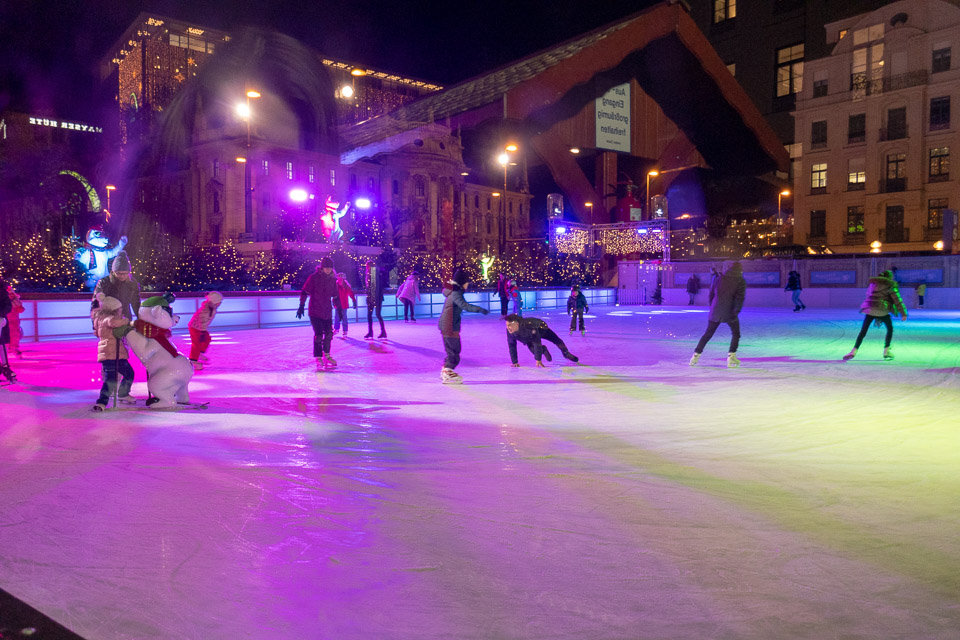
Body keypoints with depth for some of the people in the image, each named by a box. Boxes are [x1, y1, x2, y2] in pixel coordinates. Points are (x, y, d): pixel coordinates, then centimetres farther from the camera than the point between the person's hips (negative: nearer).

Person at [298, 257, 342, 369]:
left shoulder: (333, 279, 6)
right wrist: (301, 306, -11)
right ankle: (318, 358, 5)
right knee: (318, 334, -7)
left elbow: (335, 296, 16)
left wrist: (339, 308, 17)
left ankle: (327, 355, 25)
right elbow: (304, 292, -8)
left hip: (327, 312, 5)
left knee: (329, 333, 8)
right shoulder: (314, 277, -10)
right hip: (315, 312, -5)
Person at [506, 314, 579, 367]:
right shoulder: (509, 331, -36)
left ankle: (566, 353, 29)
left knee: (556, 340, -1)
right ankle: (543, 350, 22)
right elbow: (512, 346, -24)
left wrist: (538, 359, -41)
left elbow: (537, 342, -43)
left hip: (540, 328, -3)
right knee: (533, 350, -15)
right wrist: (514, 362, -22)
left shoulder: (529, 326, -49)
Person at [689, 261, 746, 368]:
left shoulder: (719, 279, 14)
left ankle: (696, 355, 13)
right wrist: (736, 311, -11)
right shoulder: (741, 281, 1)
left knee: (708, 334, 14)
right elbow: (740, 298, -12)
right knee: (735, 334, 12)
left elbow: (711, 294, 14)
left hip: (715, 311, 4)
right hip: (729, 313, -4)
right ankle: (731, 357, 0)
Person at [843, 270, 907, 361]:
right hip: (882, 310, -4)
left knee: (863, 331, 4)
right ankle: (886, 351, 13)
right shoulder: (890, 285, 4)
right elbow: (897, 300, 1)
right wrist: (903, 313, 4)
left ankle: (854, 351, -8)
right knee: (890, 329, 17)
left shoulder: (873, 283, 20)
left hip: (869, 308, 4)